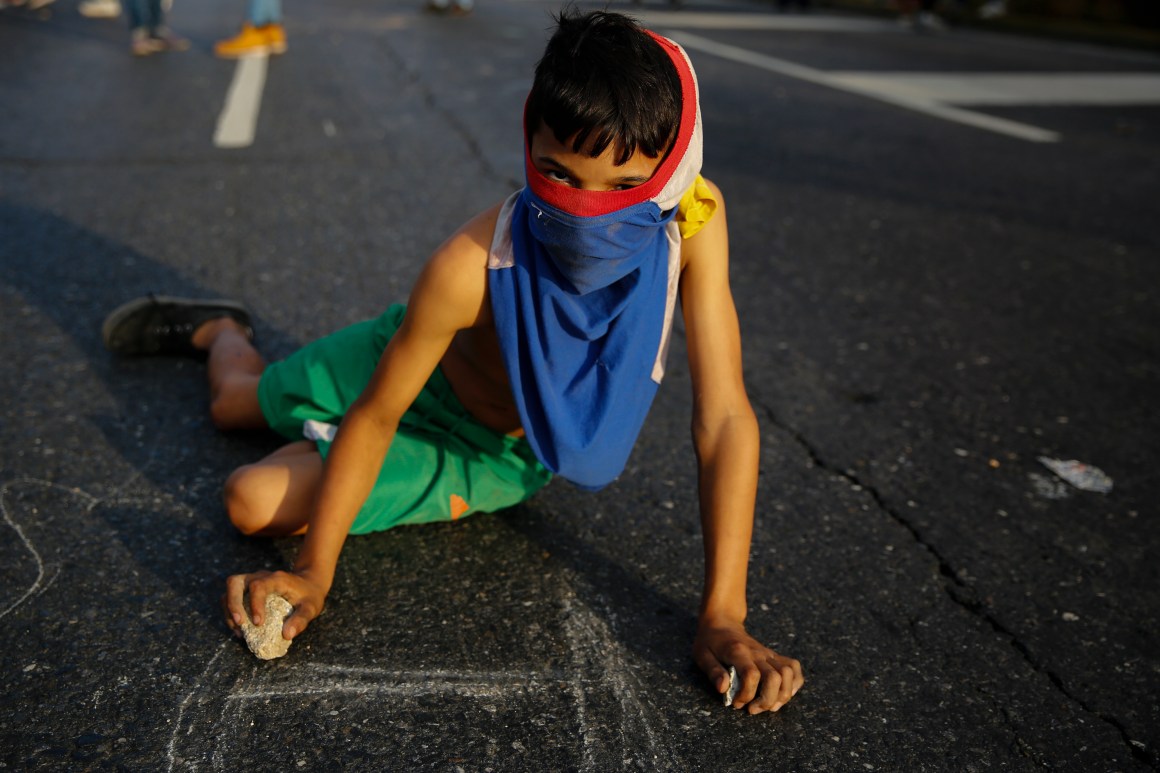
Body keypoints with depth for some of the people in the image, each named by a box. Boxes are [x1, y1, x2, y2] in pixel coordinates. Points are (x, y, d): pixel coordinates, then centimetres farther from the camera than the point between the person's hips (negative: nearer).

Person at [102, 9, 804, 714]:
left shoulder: (694, 220, -37)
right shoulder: (471, 266, -40)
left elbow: (725, 416, -34)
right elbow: (375, 414, -25)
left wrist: (722, 616, -37)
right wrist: (312, 575, -26)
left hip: (496, 457, 1)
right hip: (415, 371, 0)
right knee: (233, 404, 20)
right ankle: (222, 330, 59)